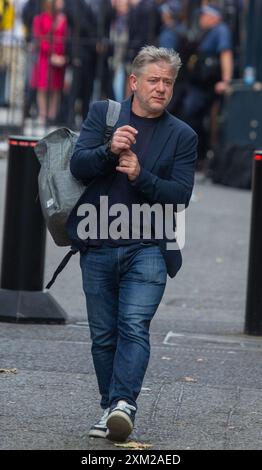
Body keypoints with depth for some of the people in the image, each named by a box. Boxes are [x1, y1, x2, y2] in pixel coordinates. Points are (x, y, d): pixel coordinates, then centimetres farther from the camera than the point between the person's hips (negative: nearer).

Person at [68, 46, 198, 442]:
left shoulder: (182, 136, 6)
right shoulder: (102, 113, 8)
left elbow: (180, 194, -2)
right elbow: (78, 164, -4)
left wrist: (141, 176, -17)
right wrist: (109, 149, -23)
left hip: (148, 249, -2)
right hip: (98, 249, 2)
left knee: (134, 325, -19)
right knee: (104, 334, 7)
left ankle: (123, 404, -28)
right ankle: (110, 409, 16)